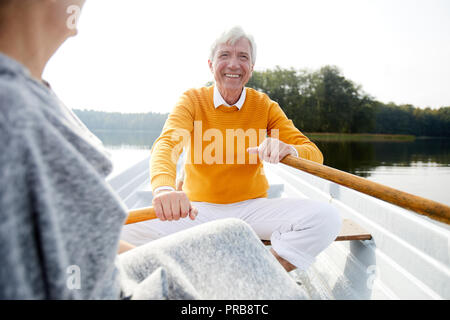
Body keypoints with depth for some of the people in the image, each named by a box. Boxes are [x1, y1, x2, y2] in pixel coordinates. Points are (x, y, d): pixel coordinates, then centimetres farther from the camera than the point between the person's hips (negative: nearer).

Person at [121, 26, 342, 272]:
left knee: (326, 217, -23)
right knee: (126, 233, -24)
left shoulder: (265, 106, 3)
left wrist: (287, 149, -28)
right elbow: (167, 143, -21)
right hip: (199, 208, -1)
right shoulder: (192, 100, -2)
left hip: (252, 208, 2)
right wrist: (164, 188, -44)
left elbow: (314, 155, -3)